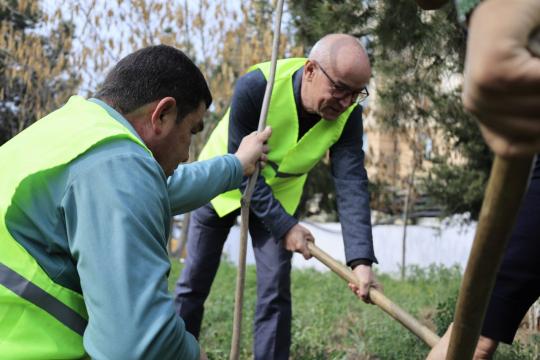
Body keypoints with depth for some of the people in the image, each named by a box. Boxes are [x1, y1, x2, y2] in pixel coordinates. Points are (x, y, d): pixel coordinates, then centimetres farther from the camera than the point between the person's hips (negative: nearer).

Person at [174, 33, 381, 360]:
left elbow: (352, 185, -29)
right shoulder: (256, 86, -34)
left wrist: (361, 260, -40)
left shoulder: (347, 115, -23)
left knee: (276, 292, -3)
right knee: (193, 284, 4)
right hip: (225, 184, -2)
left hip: (278, 195, 2)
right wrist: (285, 226, -30)